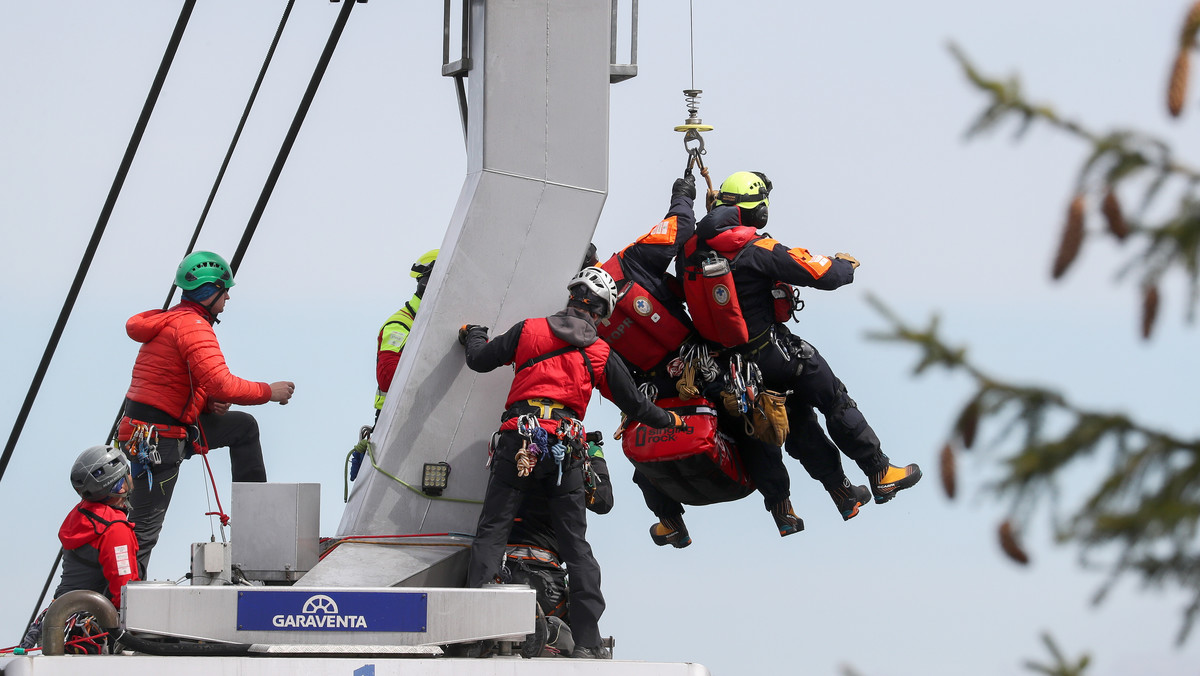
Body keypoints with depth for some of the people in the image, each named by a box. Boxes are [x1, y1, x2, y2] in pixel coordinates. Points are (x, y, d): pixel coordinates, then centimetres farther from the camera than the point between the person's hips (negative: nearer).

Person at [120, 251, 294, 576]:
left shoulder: (172, 321, 16)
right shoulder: (193, 326, -16)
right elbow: (220, 383, -26)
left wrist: (210, 403, 6)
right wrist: (269, 392, -14)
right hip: (157, 439, -10)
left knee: (244, 426, 20)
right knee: (145, 528, -9)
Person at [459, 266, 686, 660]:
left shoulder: (529, 330, 8)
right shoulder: (601, 355, 12)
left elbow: (480, 360, 13)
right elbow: (634, 405, 18)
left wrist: (474, 335, 36)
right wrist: (670, 420, 37)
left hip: (519, 439, -1)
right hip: (565, 450, 1)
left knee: (492, 531, -2)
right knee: (576, 544, 7)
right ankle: (587, 639, 1)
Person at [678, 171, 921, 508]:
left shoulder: (688, 253, -4)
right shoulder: (758, 251, -21)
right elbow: (825, 276, -19)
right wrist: (846, 264, 4)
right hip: (771, 353, -7)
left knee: (797, 421, 20)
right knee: (836, 403, 12)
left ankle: (842, 493, 24)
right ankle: (881, 474, 18)